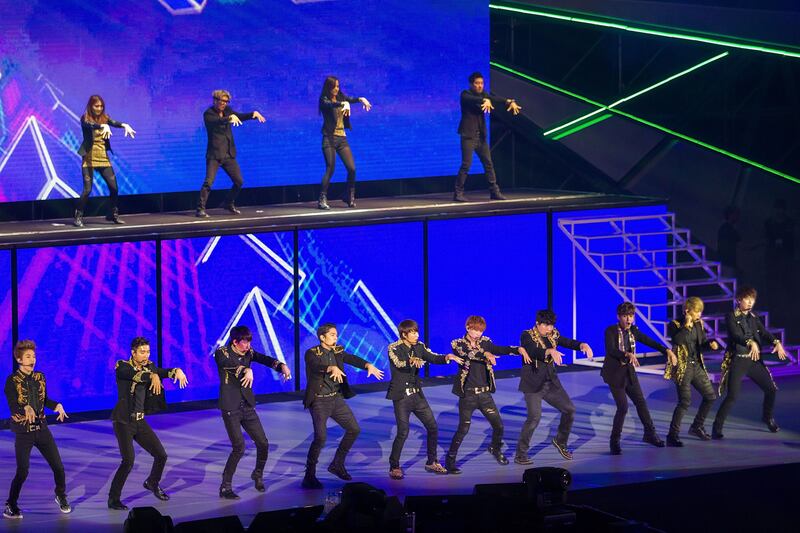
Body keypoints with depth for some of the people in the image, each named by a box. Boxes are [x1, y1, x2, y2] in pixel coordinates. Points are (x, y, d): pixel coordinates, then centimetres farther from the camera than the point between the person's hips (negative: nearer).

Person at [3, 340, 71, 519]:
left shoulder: (40, 377, 6)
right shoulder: (12, 381, -10)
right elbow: (13, 407, -18)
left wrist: (57, 405, -1)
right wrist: (25, 408, -39)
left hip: (41, 428, 5)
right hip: (23, 431, -5)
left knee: (58, 466, 3)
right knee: (22, 471, -9)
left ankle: (61, 495, 29)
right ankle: (10, 506, 8)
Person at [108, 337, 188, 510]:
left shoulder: (149, 366, 6)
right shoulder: (122, 366, -11)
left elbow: (163, 372, -11)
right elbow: (133, 375, -32)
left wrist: (177, 371, -32)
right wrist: (152, 375, -47)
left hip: (140, 421, 6)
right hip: (123, 421, -6)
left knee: (161, 455, 9)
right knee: (128, 460, -18)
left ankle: (152, 483, 38)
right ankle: (113, 499, -6)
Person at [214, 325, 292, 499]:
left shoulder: (248, 352, 6)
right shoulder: (222, 353, -10)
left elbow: (265, 359, -8)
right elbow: (228, 363, -32)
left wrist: (281, 365, -28)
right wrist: (246, 370, -50)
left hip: (247, 406, 6)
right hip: (231, 408, -6)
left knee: (263, 444, 5)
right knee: (239, 448, -14)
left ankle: (258, 475, 32)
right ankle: (225, 488, -3)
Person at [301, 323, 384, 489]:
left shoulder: (337, 351, 6)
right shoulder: (312, 354, -12)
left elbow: (352, 359, -9)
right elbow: (317, 366, -33)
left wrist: (368, 365, -30)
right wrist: (332, 368, -53)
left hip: (337, 398, 7)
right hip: (319, 400, -7)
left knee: (354, 429, 9)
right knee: (320, 437, -18)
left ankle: (337, 465, 25)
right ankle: (309, 476, -8)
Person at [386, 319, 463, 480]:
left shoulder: (419, 347, 6)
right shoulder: (394, 348, -10)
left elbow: (434, 358, -2)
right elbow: (399, 364, -28)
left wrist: (447, 357, -22)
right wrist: (412, 361, -49)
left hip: (417, 394, 6)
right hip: (401, 396, -6)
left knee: (433, 427, 6)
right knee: (403, 432, -11)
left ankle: (431, 463, 21)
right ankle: (394, 467, 3)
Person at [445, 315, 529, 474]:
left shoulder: (485, 343, 7)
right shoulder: (458, 344, -5)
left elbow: (501, 349, -6)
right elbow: (466, 354, -26)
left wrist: (519, 349, -25)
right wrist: (485, 354, -43)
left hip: (485, 393, 4)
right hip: (468, 394, -4)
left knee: (498, 425, 5)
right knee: (463, 428, -6)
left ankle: (495, 449, 34)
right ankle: (450, 459, 7)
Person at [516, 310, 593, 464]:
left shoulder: (553, 335, 8)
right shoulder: (527, 336, -11)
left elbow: (568, 343, 0)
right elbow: (533, 351, -30)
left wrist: (582, 345, -23)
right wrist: (550, 351, -48)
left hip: (551, 382, 7)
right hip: (533, 384, -7)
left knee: (570, 409, 7)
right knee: (534, 416, -19)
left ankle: (560, 442, 30)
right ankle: (520, 454, -9)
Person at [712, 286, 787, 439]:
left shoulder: (754, 318, 12)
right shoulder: (731, 317, -6)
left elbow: (764, 333, 0)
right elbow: (735, 335, -22)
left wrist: (777, 342, -21)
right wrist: (750, 342, -40)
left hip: (755, 360, 6)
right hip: (738, 361, -6)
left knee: (771, 389, 10)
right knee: (732, 396, -14)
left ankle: (768, 417, 36)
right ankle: (717, 428, -5)